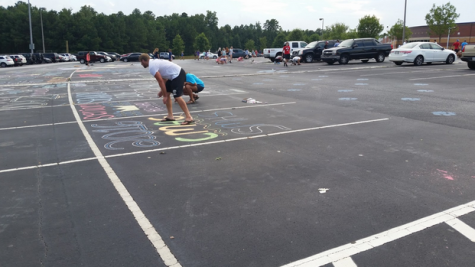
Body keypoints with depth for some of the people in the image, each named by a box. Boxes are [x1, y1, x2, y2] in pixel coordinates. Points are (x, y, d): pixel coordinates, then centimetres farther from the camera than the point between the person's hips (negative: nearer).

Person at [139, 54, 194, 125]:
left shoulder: (152, 67, -14)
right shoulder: (154, 62, 17)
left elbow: (160, 81, -16)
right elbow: (163, 78, 23)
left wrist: (165, 96, -12)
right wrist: (162, 91, 24)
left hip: (177, 75, -11)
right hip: (175, 75, 11)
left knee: (177, 97, -17)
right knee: (167, 93, 14)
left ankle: (189, 118, -17)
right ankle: (170, 116, 17)